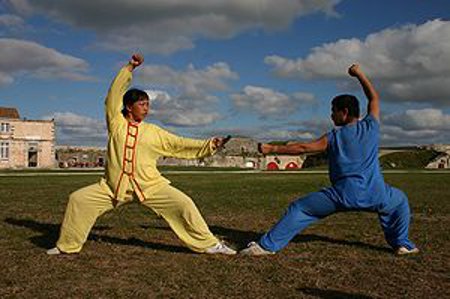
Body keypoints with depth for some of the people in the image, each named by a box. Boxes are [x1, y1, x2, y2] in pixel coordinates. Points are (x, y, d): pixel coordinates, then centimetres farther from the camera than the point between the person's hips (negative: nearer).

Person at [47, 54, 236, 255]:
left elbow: (181, 145, 7)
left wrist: (210, 145, 0)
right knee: (78, 199, -7)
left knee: (183, 204, -12)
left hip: (150, 186, 0)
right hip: (114, 186, 0)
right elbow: (114, 94, -3)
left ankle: (209, 244, 2)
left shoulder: (154, 132, 5)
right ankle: (67, 245, 14)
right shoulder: (116, 123, 3)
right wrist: (129, 68, -5)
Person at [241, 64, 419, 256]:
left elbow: (303, 147, 3)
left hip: (344, 194, -2)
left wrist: (272, 149, 9)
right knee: (400, 201, 34)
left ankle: (267, 245, 0)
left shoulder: (334, 137, 5)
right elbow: (374, 97, 26)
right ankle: (402, 244, 27)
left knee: (299, 209, 6)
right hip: (373, 194, 3)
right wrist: (359, 74, 33)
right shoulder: (371, 126, 10)